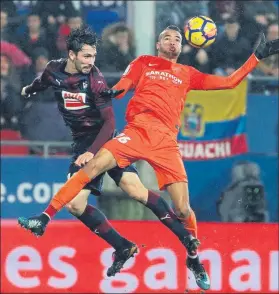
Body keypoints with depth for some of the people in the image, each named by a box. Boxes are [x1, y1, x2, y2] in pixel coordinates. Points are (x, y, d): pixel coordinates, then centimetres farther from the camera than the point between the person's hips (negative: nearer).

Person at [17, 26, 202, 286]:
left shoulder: (95, 80, -17)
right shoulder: (53, 71, -3)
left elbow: (109, 122, -18)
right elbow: (41, 83, 23)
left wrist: (93, 152, -28)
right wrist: (29, 90, 44)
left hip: (104, 139, -5)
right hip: (83, 145, 5)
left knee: (135, 189, -21)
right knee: (75, 204, -7)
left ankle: (186, 238, -18)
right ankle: (123, 248, 5)